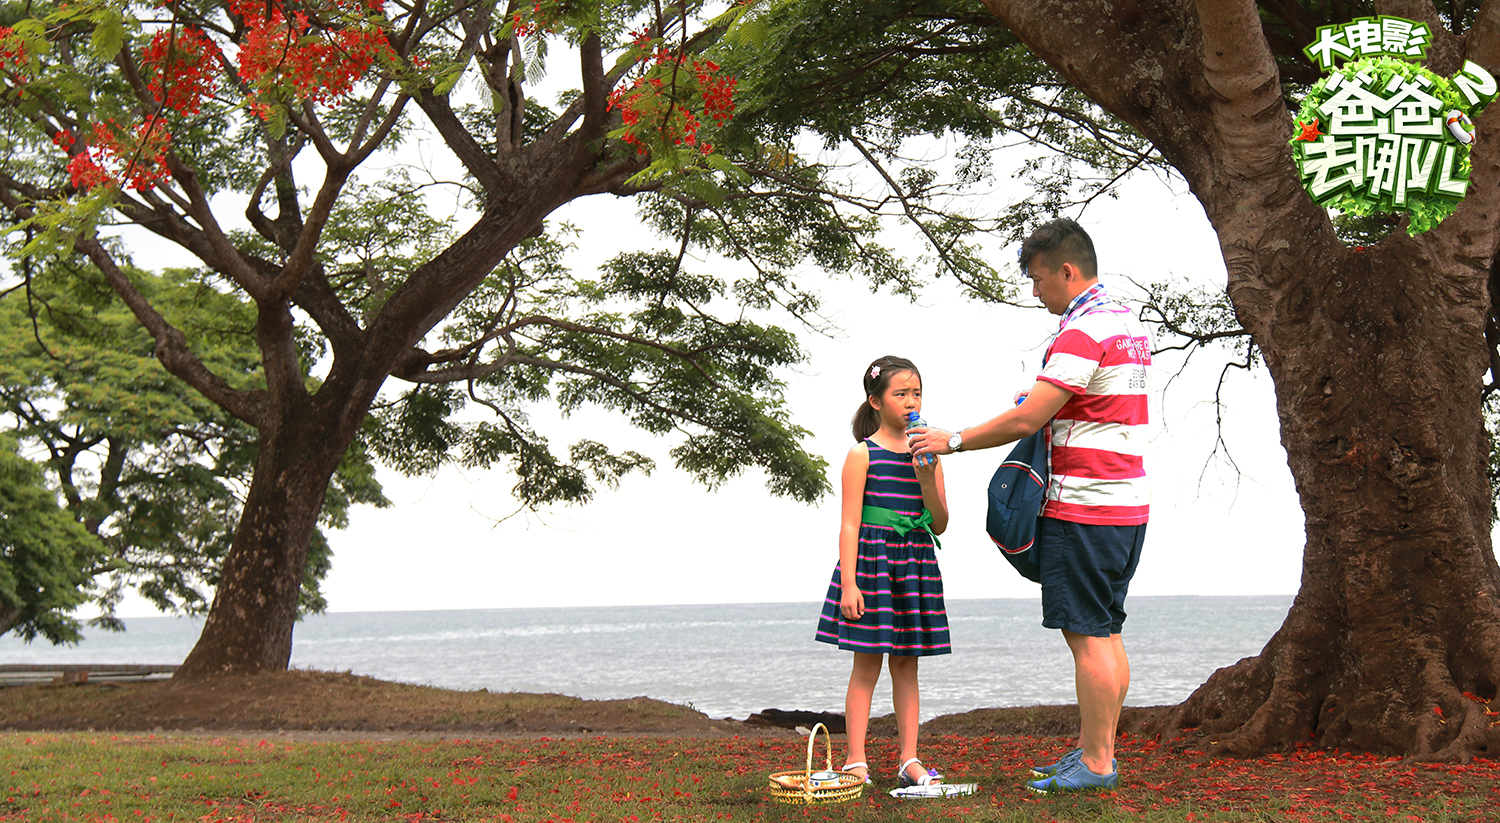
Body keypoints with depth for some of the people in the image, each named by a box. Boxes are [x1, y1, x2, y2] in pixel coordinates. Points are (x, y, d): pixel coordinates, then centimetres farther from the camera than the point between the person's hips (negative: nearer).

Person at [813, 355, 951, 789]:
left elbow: (939, 525, 6)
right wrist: (849, 582, -14)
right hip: (871, 560, -4)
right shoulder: (863, 454, -4)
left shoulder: (926, 454, 9)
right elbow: (850, 524, -8)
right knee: (867, 664, -2)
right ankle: (856, 761, 4)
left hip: (915, 565, 4)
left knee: (906, 664, 8)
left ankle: (910, 760, 12)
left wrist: (926, 480, -9)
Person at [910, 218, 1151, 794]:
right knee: (1104, 632, 13)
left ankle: (1096, 763, -1)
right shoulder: (1128, 324, 15)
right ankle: (1097, 748, 18)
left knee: (1086, 635, -5)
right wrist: (1050, 399, 13)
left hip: (1083, 508, -10)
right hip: (1128, 503, 10)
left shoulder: (1082, 332, -17)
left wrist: (953, 441, -9)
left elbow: (1025, 421, -20)